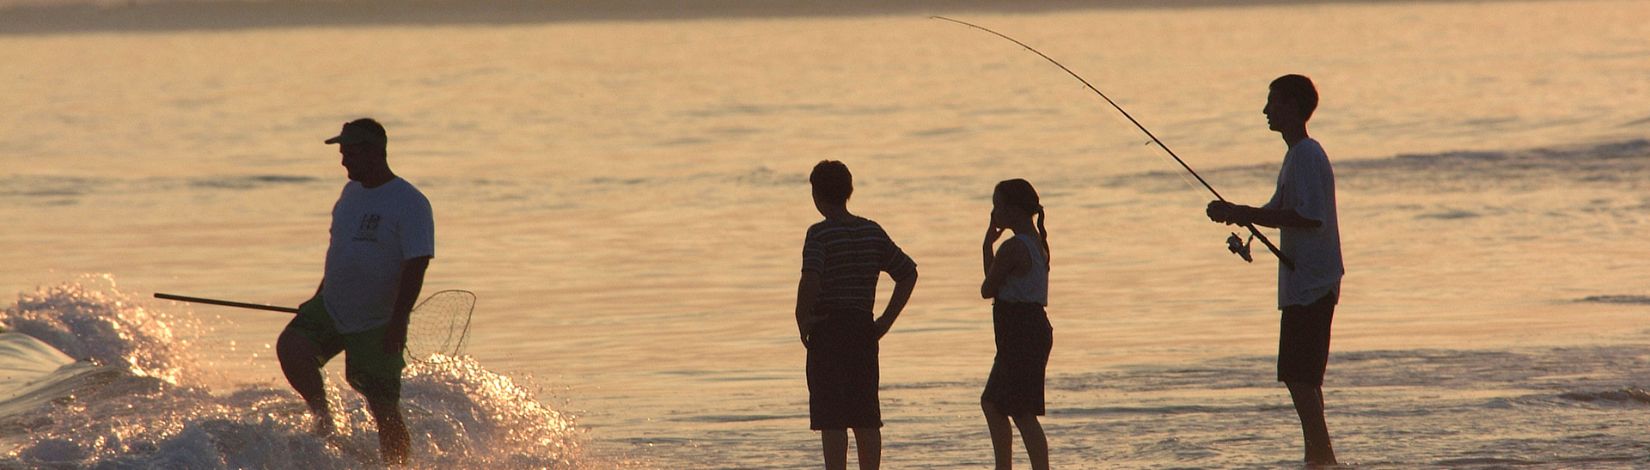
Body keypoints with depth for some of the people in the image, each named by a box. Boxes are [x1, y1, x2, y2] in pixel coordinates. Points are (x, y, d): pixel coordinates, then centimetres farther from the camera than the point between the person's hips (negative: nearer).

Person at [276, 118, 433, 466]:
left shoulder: (410, 204, -14)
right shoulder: (352, 192, 9)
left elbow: (416, 266, -19)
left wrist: (398, 321, -24)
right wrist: (320, 296, 24)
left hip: (376, 325, -6)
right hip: (331, 307, 6)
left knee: (384, 410, -4)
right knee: (291, 347, -20)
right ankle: (324, 421, -5)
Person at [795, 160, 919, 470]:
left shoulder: (819, 234, -10)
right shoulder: (872, 232, 9)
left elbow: (810, 279, -26)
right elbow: (908, 273, 10)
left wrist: (802, 319, -12)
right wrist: (886, 321, 9)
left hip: (827, 329, -6)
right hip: (863, 329, 6)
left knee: (831, 420, -4)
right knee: (865, 418, 10)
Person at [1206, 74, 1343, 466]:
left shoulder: (1306, 155, -14)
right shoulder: (1298, 155, 18)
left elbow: (1310, 217, -24)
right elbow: (1281, 212, 25)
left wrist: (1244, 214, -21)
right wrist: (1239, 213, 7)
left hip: (1309, 284, -11)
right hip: (1305, 283, 11)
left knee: (1298, 376, -12)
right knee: (1303, 377, 13)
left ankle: (1322, 456, -15)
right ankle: (1317, 455, 16)